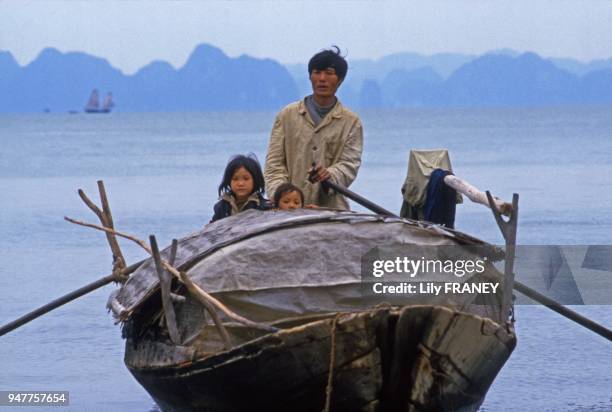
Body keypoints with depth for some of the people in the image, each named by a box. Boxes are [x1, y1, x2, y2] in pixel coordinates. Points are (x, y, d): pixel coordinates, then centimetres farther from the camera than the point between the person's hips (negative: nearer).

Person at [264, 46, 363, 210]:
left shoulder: (350, 122, 11)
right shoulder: (288, 115, 13)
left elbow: (350, 163, 0)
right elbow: (274, 163, 10)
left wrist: (330, 175, -23)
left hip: (332, 208, 0)